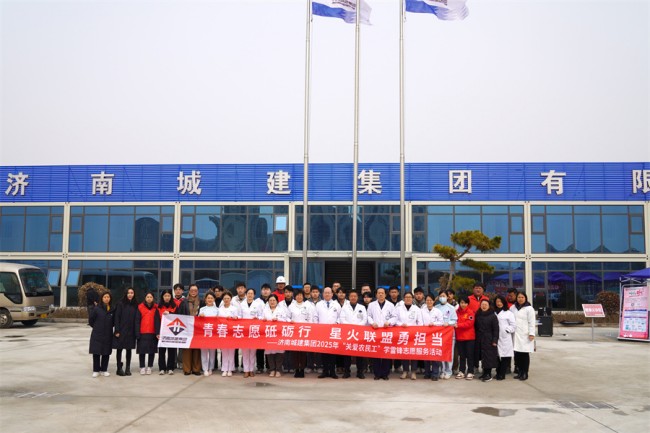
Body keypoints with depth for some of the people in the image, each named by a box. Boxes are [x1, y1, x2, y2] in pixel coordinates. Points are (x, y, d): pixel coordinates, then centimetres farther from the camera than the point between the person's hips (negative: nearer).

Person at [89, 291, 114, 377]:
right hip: (97, 335, -2)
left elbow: (114, 321, 13)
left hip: (108, 335, 2)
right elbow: (91, 320, 1)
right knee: (96, 353, 1)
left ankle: (104, 370, 17)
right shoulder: (96, 308, -7)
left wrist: (109, 327, 8)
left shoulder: (112, 309, 1)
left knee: (106, 353, 7)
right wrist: (96, 327, 9)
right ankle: (96, 370, 10)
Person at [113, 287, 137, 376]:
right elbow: (117, 317, -5)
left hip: (131, 331, 3)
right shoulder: (121, 304, -3)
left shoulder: (135, 305, 5)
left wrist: (136, 331, -1)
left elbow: (136, 318, 5)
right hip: (121, 331, -3)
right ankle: (119, 368, 8)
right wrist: (117, 331, -10)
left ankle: (128, 368, 15)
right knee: (119, 349, 2)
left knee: (129, 349, 7)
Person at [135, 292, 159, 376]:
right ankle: (142, 367, 10)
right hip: (142, 333, -1)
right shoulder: (140, 307, 1)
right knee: (142, 350, 2)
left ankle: (149, 367, 15)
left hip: (153, 333, 1)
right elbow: (137, 321, 0)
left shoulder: (156, 308, 5)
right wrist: (137, 333, -7)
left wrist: (158, 332, -11)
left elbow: (157, 321, -1)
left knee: (152, 350, 5)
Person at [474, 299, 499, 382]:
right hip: (479, 340, 5)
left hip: (489, 340, -5)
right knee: (482, 356, 6)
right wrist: (476, 338, 7)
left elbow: (496, 329, -8)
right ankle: (485, 373, 16)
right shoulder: (477, 316, 10)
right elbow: (475, 327, 14)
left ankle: (489, 374, 3)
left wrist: (495, 340, -13)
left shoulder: (493, 316, -5)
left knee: (489, 357, -4)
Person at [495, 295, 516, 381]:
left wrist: (507, 329, -7)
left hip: (505, 338, -3)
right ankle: (498, 373, 13)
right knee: (497, 356, 4)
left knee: (505, 356, -5)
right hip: (496, 338, 3)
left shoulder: (508, 313, 5)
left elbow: (513, 325, 2)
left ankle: (502, 374, 1)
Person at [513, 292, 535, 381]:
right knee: (517, 354, 5)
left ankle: (525, 373, 8)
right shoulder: (513, 308, 12)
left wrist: (531, 334, -11)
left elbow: (531, 322, -6)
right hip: (516, 335, 4)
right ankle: (520, 372, 17)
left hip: (525, 336, -4)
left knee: (525, 354, 0)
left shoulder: (529, 309, -1)